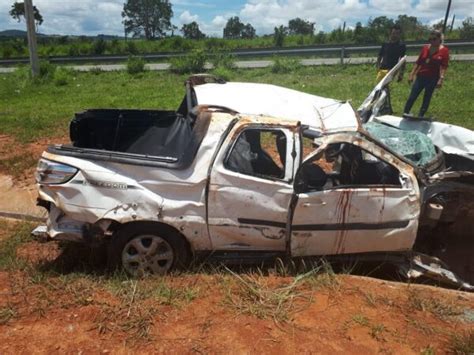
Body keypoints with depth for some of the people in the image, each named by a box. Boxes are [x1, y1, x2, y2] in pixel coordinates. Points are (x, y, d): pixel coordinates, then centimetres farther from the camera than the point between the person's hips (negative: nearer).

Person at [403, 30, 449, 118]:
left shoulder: (444, 50, -4)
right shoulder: (425, 48, 7)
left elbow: (444, 66, -11)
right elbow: (418, 62, 9)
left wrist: (441, 79, -22)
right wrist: (412, 74, 3)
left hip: (433, 78, -3)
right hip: (420, 76, 3)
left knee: (426, 99, 4)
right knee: (412, 97, -3)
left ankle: (420, 117, 8)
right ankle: (405, 114, 2)